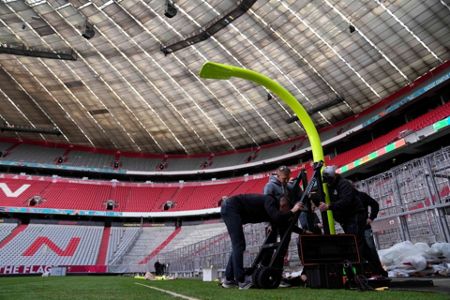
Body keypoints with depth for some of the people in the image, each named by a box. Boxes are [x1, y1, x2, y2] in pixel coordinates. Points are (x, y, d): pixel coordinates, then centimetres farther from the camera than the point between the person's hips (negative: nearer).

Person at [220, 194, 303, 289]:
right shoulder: (270, 201, -11)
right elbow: (277, 217, -28)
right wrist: (292, 211, -16)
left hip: (228, 208, 10)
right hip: (231, 207, -10)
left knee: (237, 246, 12)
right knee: (239, 246, -9)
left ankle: (228, 279, 17)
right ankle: (241, 281, -4)